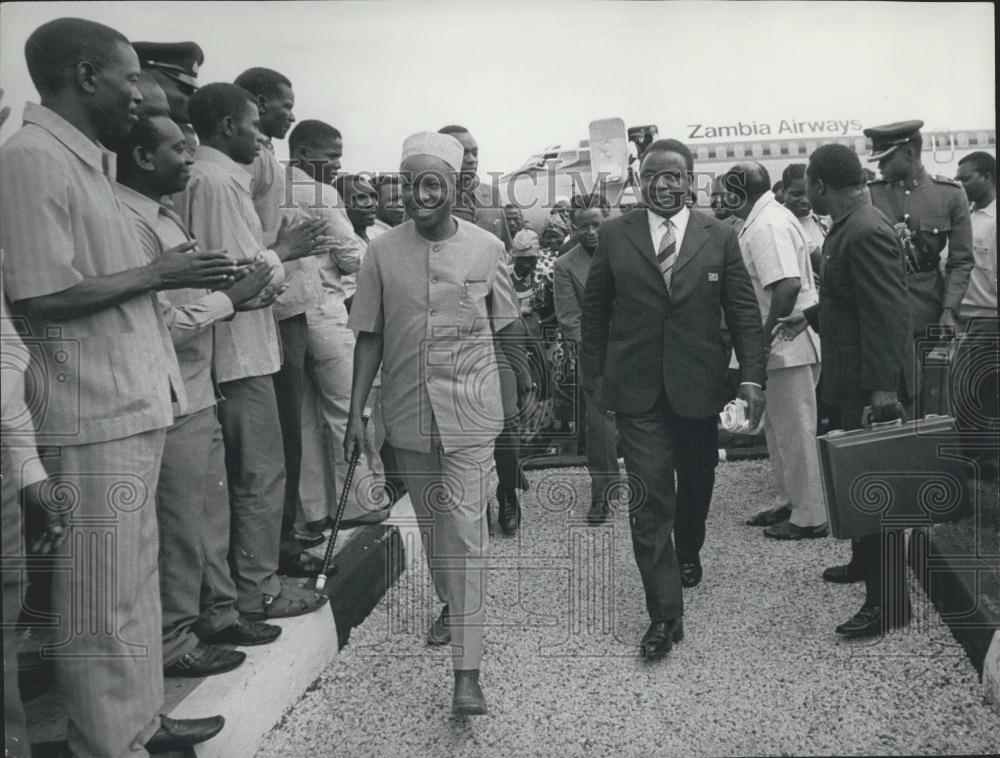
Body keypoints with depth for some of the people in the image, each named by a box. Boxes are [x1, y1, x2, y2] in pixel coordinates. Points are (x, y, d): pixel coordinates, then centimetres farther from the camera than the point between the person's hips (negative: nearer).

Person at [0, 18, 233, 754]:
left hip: (130, 406, 10)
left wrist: (175, 274, 6)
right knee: (105, 602, 2)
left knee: (136, 584, 19)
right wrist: (159, 273, -13)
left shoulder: (88, 161, 15)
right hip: (95, 418, -10)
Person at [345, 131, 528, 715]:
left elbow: (507, 327, 6)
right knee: (432, 525, 17)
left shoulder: (487, 248, -3)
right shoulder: (383, 253, -2)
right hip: (408, 410, 3)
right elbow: (370, 337, 2)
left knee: (465, 533, -7)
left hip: (469, 410, -2)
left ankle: (467, 672, -3)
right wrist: (356, 413, -1)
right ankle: (452, 607, 44)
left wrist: (527, 389, 8)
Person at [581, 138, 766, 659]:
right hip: (637, 388, -1)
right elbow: (594, 310, 6)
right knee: (649, 499, -6)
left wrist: (752, 376, -7)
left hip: (698, 386, 2)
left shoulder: (719, 236, 1)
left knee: (696, 481, 19)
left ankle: (688, 553, 49)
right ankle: (665, 615, 2)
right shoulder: (613, 236, 0)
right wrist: (596, 374, 4)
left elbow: (744, 311, 1)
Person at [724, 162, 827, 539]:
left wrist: (764, 336, -22)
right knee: (778, 427, 19)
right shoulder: (772, 216, 14)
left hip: (786, 344, -10)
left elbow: (788, 285, -29)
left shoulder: (765, 227, -18)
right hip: (786, 343, 10)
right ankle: (790, 501, 31)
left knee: (795, 431, -1)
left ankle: (810, 516, 10)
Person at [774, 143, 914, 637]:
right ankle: (865, 563, 41)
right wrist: (811, 316, 21)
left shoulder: (865, 233, -22)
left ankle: (888, 602, 8)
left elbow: (888, 314, -27)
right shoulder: (849, 227, 10)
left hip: (871, 381, -10)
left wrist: (883, 388, -28)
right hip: (853, 379, 10)